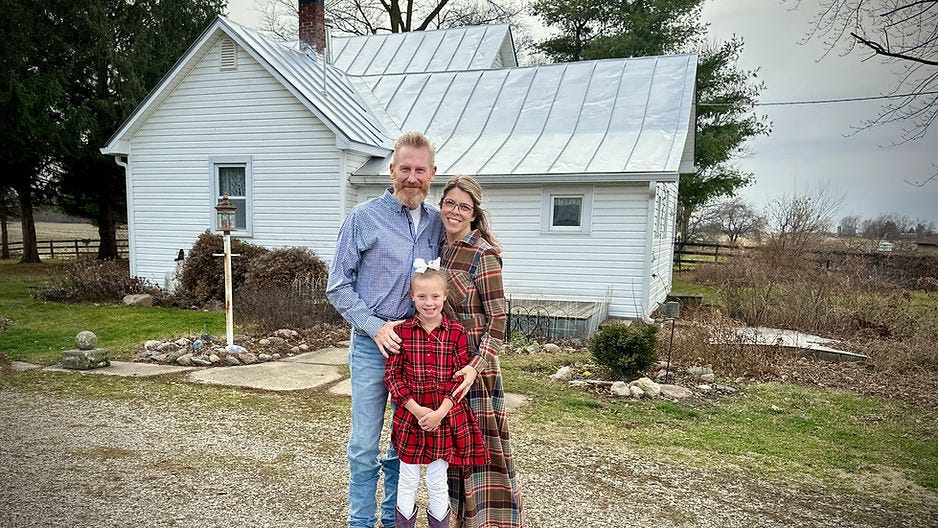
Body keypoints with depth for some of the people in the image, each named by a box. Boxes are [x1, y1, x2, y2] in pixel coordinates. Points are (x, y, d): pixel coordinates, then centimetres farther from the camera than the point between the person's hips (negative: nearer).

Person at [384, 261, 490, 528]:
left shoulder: (457, 333, -5)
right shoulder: (402, 332, -4)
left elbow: (460, 378, -5)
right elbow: (392, 374, -5)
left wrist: (440, 412, -14)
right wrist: (416, 409, -14)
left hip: (445, 417, 0)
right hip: (410, 416, 1)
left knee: (437, 482, 12)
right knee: (408, 480, 13)